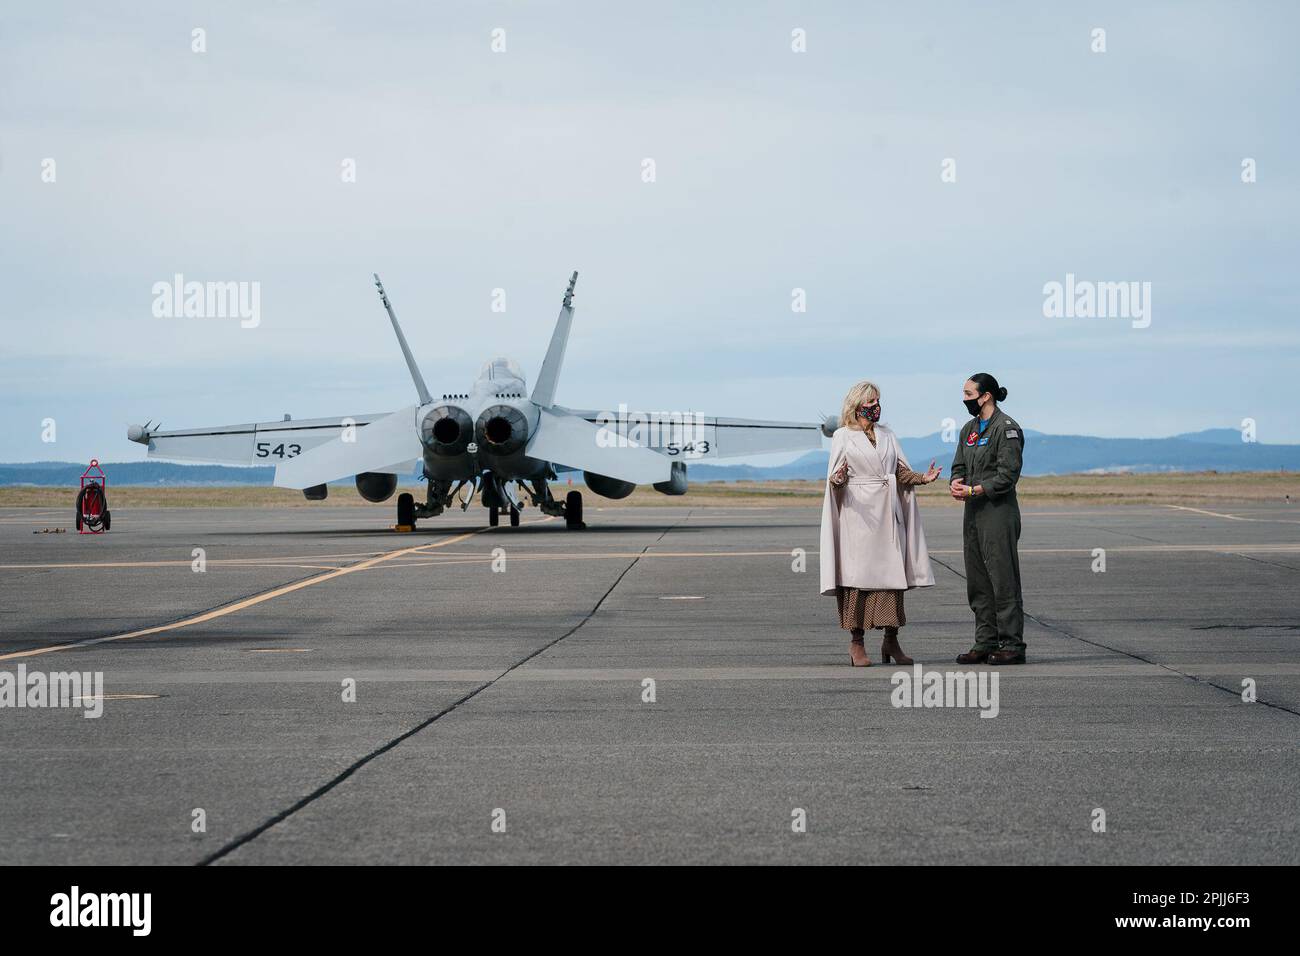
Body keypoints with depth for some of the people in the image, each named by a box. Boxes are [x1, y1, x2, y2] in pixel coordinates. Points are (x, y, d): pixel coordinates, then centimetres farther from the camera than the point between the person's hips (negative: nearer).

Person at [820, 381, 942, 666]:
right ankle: (856, 643, -3)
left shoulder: (887, 435, 18)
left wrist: (923, 478, -4)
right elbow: (834, 478, 0)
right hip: (859, 511, -4)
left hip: (888, 512, 4)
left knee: (892, 573, -1)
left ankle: (891, 640, 4)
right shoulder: (843, 436, 4)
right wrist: (838, 479, -23)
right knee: (858, 573, -7)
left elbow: (902, 471, 14)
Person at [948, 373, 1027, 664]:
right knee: (977, 582, 9)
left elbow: (1008, 474, -15)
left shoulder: (1006, 428, -9)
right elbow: (959, 466, 17)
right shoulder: (969, 429, 17)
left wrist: (974, 490, -19)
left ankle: (1012, 643, -3)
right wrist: (955, 484, -5)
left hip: (998, 511, -9)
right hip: (973, 512, 9)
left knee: (1003, 578, -7)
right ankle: (986, 643, 14)